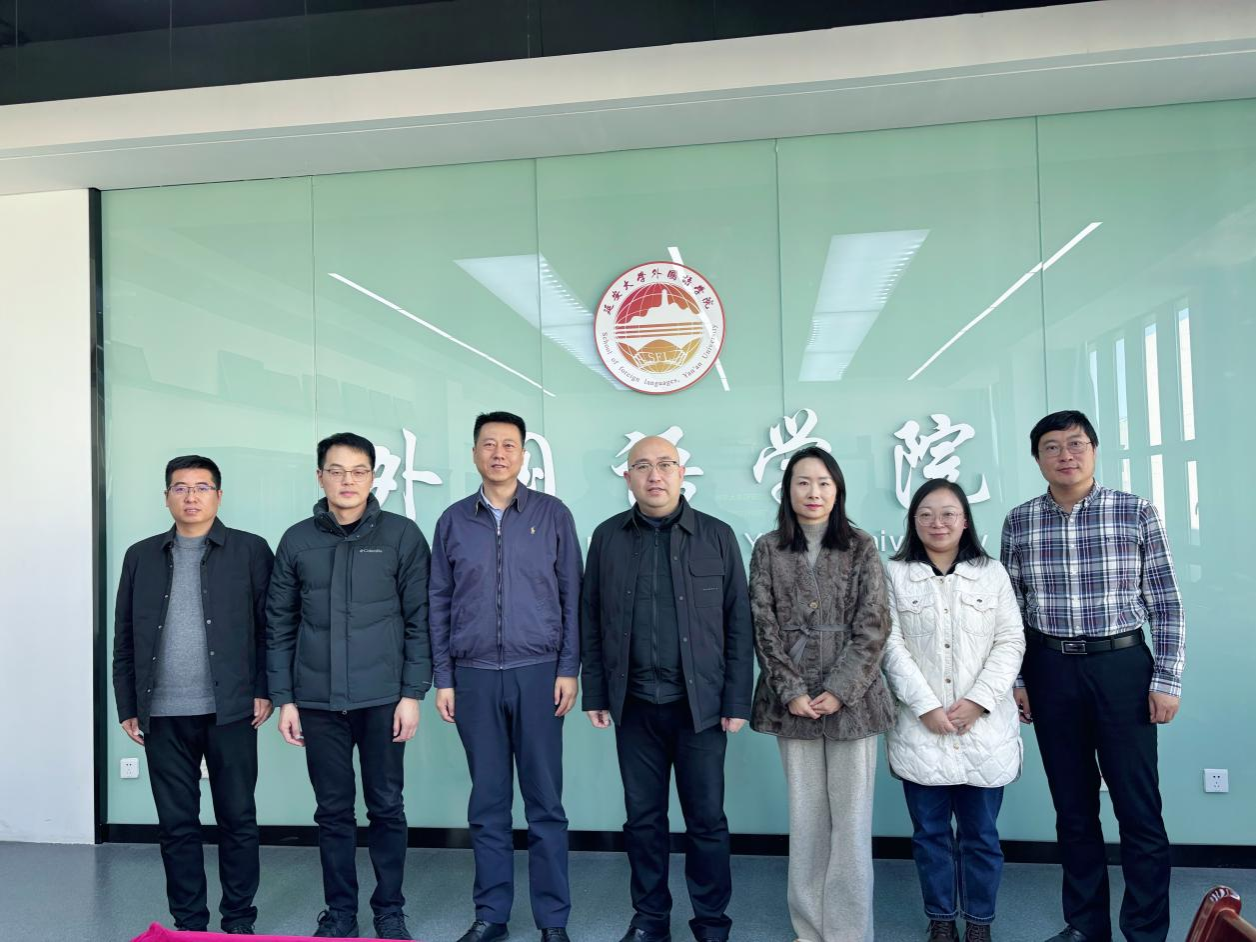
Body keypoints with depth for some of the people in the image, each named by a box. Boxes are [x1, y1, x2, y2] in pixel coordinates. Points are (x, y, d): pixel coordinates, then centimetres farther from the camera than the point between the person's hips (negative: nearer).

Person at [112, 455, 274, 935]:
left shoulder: (250, 550, 2)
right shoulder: (141, 556, 10)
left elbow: (269, 627, 1)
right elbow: (124, 639, 10)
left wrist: (264, 692, -6)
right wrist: (127, 708, 6)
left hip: (230, 711, -2)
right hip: (163, 715, 3)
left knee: (237, 820, 6)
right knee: (176, 824, 10)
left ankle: (239, 921, 19)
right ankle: (188, 924, 23)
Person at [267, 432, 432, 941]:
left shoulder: (402, 535, -2)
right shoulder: (297, 541, 5)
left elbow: (419, 620, -2)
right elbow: (280, 625, 7)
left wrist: (412, 693, -6)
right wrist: (284, 699, 4)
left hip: (382, 699, -2)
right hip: (318, 702, 2)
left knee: (386, 807, 7)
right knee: (333, 811, 11)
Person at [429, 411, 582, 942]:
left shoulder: (553, 514, 2)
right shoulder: (453, 521, 6)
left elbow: (571, 596, 2)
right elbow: (439, 604, 8)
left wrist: (568, 669, -4)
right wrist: (443, 679, 4)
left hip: (537, 673, -1)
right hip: (474, 677, 2)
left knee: (545, 802, 5)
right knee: (487, 802, 10)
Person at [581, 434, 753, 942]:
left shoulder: (717, 536, -1)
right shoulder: (607, 537, 4)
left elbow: (738, 624, -1)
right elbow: (592, 622, 6)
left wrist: (736, 701, -4)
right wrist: (596, 695, 3)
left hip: (700, 703, -1)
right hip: (634, 705, 2)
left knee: (706, 818, 8)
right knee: (643, 817, 12)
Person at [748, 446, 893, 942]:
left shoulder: (861, 547, 2)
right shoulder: (767, 549, 4)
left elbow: (873, 626, -3)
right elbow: (764, 626, 0)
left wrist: (840, 690, -11)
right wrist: (791, 691, -8)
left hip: (852, 696, -1)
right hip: (793, 699, 1)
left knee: (851, 816, 2)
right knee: (805, 815, 7)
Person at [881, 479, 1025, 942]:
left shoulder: (992, 573, 6)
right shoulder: (894, 574, 2)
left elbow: (1011, 642, 1)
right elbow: (891, 645, -3)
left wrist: (978, 701, -10)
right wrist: (926, 706, -11)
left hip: (983, 727, 1)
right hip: (920, 727, 0)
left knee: (981, 832, 9)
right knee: (930, 831, 9)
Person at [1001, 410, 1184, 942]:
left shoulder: (1136, 513, -2)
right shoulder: (1019, 522, 3)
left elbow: (1165, 604, 0)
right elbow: (1010, 609, 7)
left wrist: (1167, 679, -5)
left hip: (1122, 666, -2)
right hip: (1050, 671, 2)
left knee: (1138, 810, 2)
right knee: (1072, 807, 12)